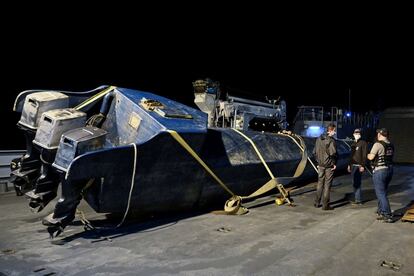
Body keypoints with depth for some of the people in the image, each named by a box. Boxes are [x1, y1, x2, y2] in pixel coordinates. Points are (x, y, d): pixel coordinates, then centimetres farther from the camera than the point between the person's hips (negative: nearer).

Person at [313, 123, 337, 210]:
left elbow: (314, 152, 10)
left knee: (320, 183, 17)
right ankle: (325, 205, 8)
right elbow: (333, 153, -24)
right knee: (327, 185, 2)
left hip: (320, 165, 6)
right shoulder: (331, 140, -16)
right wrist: (334, 163, -11)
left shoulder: (319, 139, 6)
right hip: (329, 166, -6)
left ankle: (317, 203, 24)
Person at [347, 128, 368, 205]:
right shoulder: (353, 144, 18)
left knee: (357, 183, -8)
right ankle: (356, 198, 18)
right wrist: (349, 165, 19)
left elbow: (365, 155, -12)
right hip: (353, 166, 8)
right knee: (354, 183, 11)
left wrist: (363, 166, -18)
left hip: (359, 166, -8)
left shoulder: (363, 143, -6)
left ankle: (359, 200, -2)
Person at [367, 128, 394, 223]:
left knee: (381, 194, -3)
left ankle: (388, 215, -4)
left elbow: (371, 157, -18)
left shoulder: (378, 144, -16)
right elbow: (390, 156, 13)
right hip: (389, 169, 8)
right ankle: (381, 212, 28)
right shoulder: (391, 145, 8)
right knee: (383, 192, 19)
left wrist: (368, 155, 2)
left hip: (379, 171, -8)